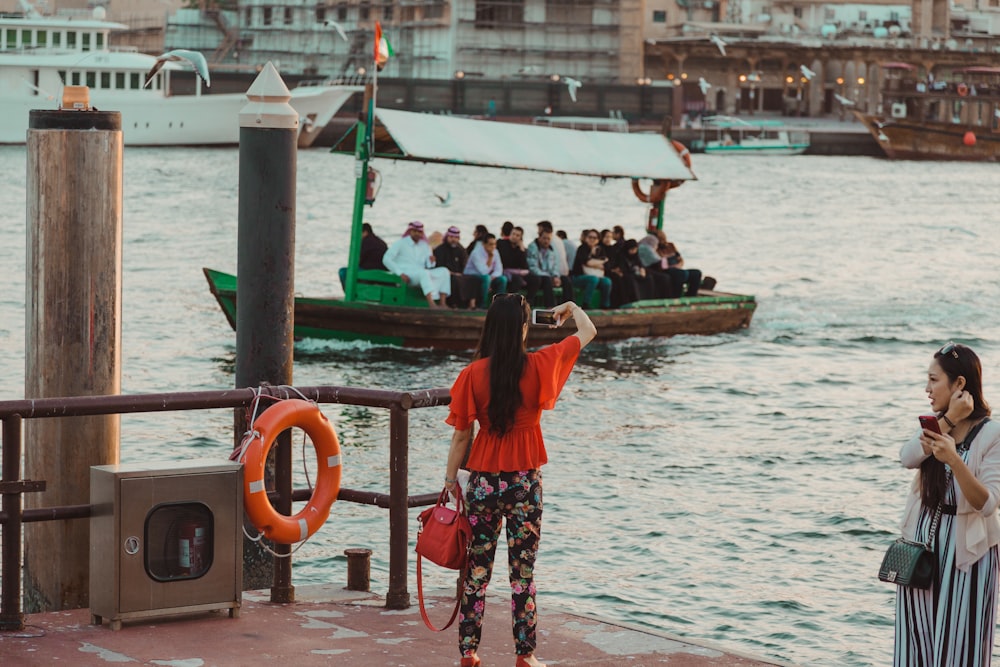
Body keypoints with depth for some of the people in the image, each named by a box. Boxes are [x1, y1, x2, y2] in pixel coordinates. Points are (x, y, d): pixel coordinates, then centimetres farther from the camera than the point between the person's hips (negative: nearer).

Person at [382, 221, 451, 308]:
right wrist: (401, 274, -18)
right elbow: (386, 259, -8)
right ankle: (431, 304, -50)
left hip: (421, 275, 6)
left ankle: (442, 303, -26)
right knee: (424, 273, -37)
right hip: (406, 275, -6)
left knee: (444, 271, -14)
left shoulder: (425, 245, 16)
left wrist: (431, 262, -13)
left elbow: (429, 265, 14)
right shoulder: (400, 243, 1)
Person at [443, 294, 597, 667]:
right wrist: (572, 308, 25)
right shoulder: (539, 366, -8)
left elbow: (461, 434, -4)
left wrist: (451, 478, 6)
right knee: (523, 572, 7)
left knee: (476, 570, 10)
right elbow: (588, 332, 5)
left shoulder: (474, 374, -8)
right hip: (525, 482, -1)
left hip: (483, 480, 1)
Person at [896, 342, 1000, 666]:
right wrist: (949, 419, -17)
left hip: (965, 550, -5)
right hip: (922, 541, 6)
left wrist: (955, 460, -35)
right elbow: (908, 457, -12)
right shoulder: (936, 423, 7)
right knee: (917, 639, 8)